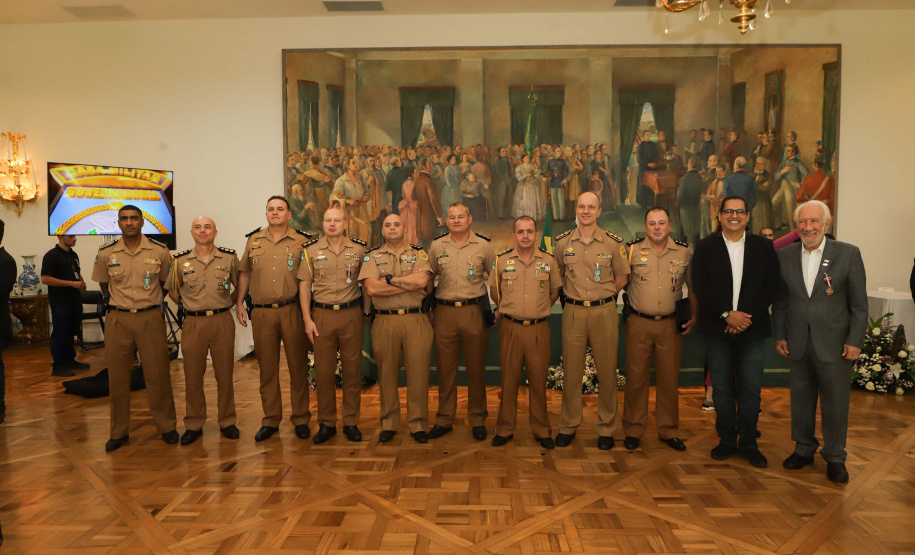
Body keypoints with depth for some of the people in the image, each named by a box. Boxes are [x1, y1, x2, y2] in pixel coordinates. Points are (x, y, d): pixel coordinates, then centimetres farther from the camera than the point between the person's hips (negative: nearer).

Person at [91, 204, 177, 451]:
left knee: (158, 375, 2)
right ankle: (119, 432, 21)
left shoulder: (159, 251, -3)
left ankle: (167, 426, 16)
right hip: (118, 320, 2)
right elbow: (103, 284, 17)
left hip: (150, 318, -1)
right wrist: (116, 301, 15)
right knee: (117, 377, 8)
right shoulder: (106, 254, 1)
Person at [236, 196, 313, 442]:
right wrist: (239, 303, 11)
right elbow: (244, 272, 17)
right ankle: (270, 420, 21)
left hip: (292, 311, -2)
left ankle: (301, 419, 16)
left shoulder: (302, 241, 2)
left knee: (298, 366, 4)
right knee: (267, 368, 9)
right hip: (262, 313, 2)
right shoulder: (253, 240, 11)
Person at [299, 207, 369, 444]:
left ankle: (351, 422, 17)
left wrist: (366, 314, 3)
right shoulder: (311, 250, 4)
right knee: (323, 370, 5)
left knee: (352, 369, 5)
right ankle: (326, 423, 17)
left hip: (352, 314, 0)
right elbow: (304, 286, 4)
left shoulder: (358, 249, 3)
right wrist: (307, 320, -3)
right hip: (322, 315, 0)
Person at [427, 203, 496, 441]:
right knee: (445, 368, 7)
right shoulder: (436, 246, 7)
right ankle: (444, 419, 19)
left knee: (476, 367, 5)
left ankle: (477, 419, 19)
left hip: (474, 311, -1)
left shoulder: (483, 245, 3)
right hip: (444, 312, 1)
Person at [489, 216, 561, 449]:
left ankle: (542, 430, 20)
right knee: (509, 379, 6)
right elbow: (494, 291, 14)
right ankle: (504, 429, 19)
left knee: (538, 380, 6)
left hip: (539, 328, 0)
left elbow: (555, 292, 15)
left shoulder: (548, 260, 3)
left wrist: (539, 310, 12)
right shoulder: (502, 260, 2)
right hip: (510, 327, 0)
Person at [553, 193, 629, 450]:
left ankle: (606, 428, 19)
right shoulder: (563, 242, 5)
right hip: (573, 312, 1)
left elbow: (621, 278, 11)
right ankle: (568, 426, 20)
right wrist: (573, 293, 10)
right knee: (571, 371, 6)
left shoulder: (613, 243, 1)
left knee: (607, 372, 4)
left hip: (604, 312, -1)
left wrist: (601, 294, 5)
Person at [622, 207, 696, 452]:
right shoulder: (631, 250, -2)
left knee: (669, 378, 9)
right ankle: (633, 430, 17)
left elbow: (694, 287, 15)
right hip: (638, 323, -1)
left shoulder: (685, 252, 4)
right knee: (636, 377, 4)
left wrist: (694, 317, 11)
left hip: (671, 325, 2)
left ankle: (669, 431, 24)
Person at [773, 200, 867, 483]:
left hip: (834, 344, -2)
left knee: (835, 403, 7)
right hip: (798, 343, 3)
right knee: (801, 399, 14)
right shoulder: (785, 255, 3)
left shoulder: (848, 254, -5)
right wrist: (779, 335, 5)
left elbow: (859, 303, -3)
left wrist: (855, 341, -7)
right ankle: (804, 449, 32)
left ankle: (835, 457, 25)